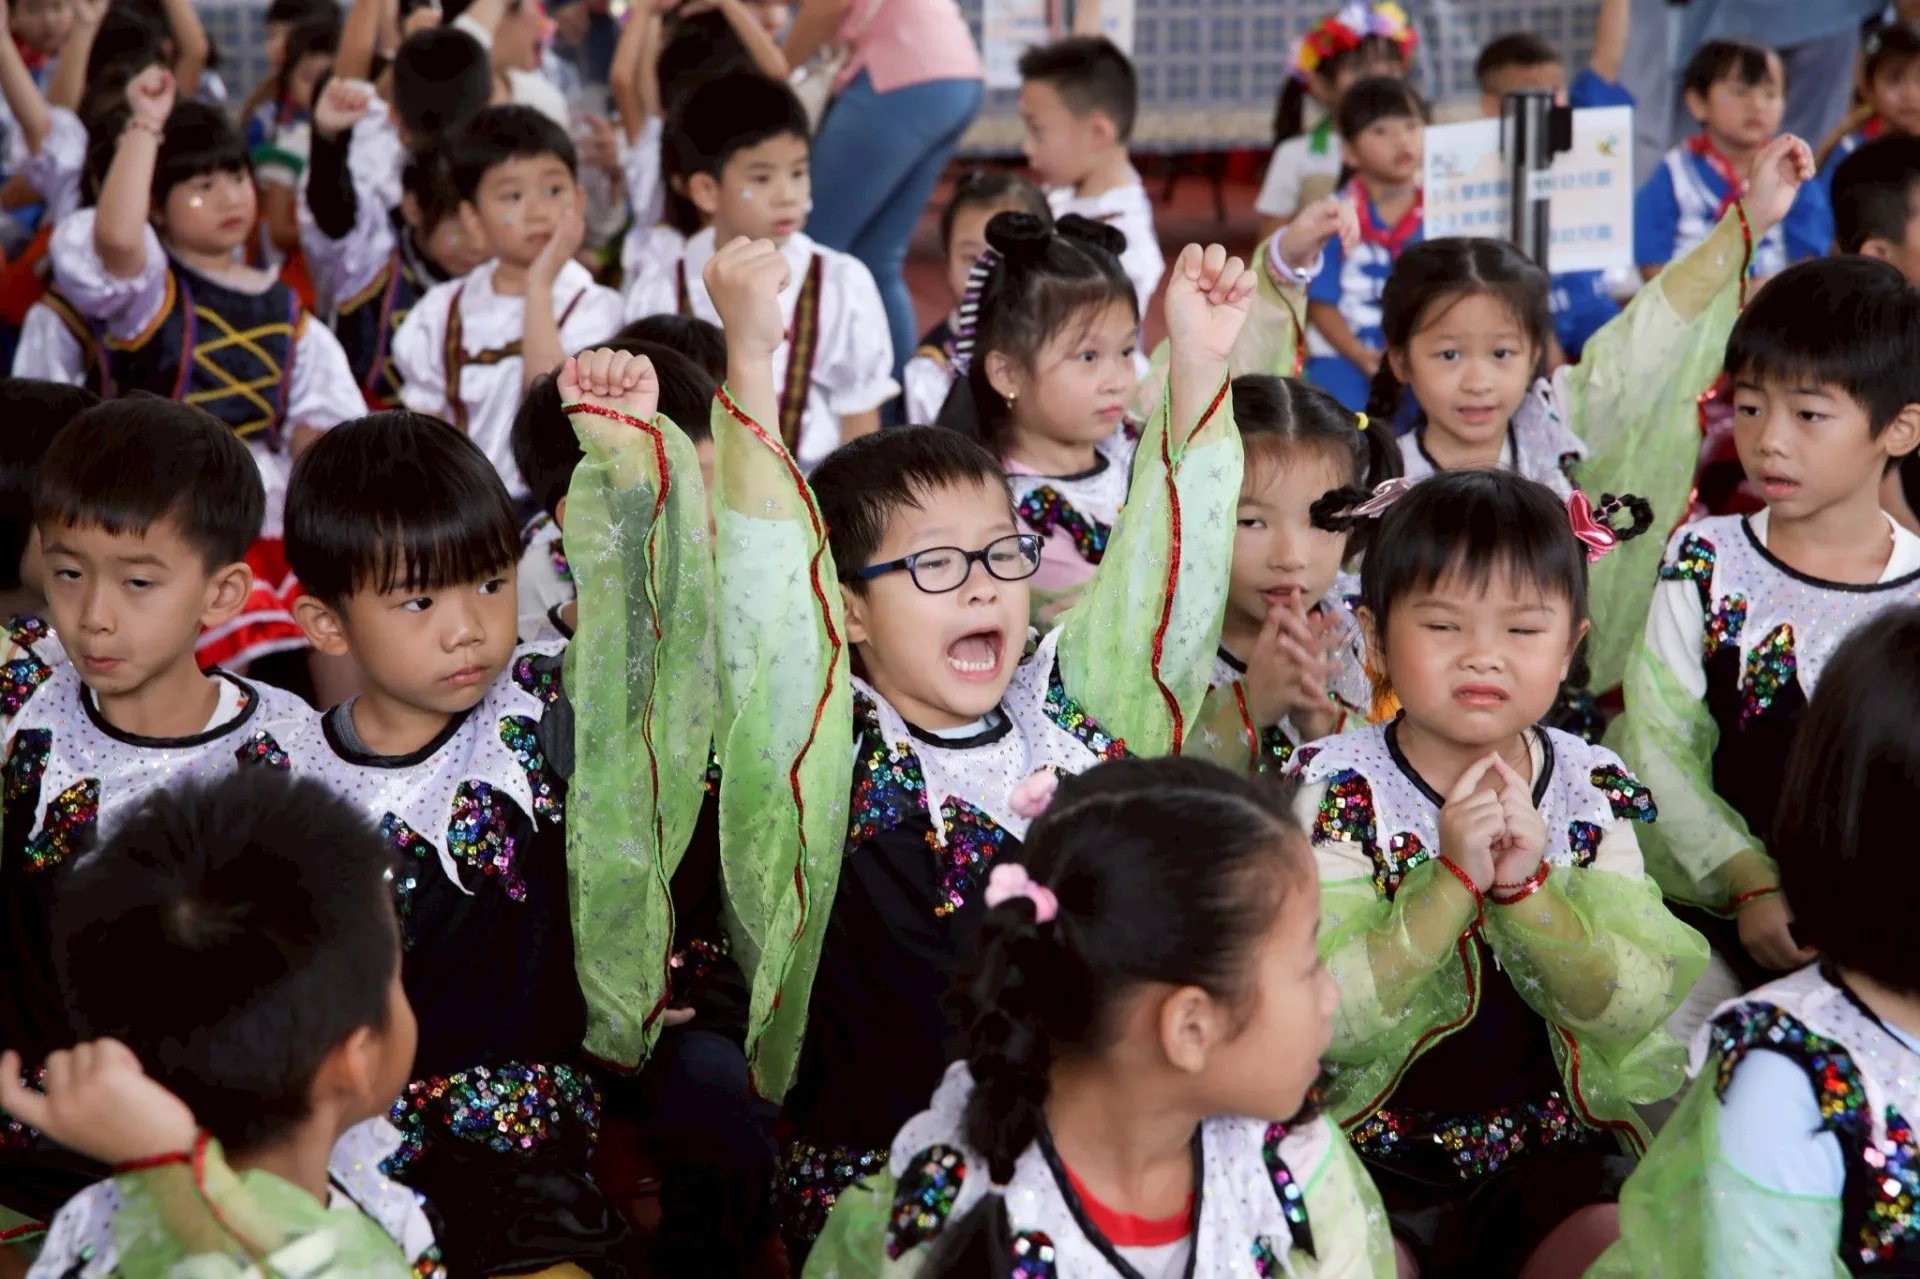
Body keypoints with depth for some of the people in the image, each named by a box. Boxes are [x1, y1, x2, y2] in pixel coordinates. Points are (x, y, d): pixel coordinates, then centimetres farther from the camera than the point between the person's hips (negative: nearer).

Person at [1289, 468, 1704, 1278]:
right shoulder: (1338, 788, -9)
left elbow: (1633, 1015, -8)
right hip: (1371, 1146, -2)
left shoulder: (1593, 792, 0)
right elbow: (1327, 1017, -18)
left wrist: (1528, 887, -24)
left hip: (1546, 1153, 3)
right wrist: (1453, 881, -28)